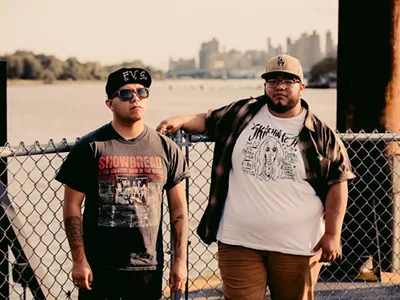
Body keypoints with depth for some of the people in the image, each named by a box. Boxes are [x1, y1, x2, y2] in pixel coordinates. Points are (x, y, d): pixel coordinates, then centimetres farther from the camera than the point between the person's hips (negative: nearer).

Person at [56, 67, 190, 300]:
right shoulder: (90, 148, -3)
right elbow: (72, 207, -3)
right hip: (100, 267, -2)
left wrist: (181, 261, 3)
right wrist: (79, 261, -7)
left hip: (149, 267, 2)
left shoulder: (167, 149, 4)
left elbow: (178, 207, 7)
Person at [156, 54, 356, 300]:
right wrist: (181, 121, 3)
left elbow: (337, 183, -1)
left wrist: (332, 235, -6)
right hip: (238, 242, 2)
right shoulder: (242, 114, 5)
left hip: (297, 247, -1)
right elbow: (208, 120, 23)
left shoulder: (321, 134, -2)